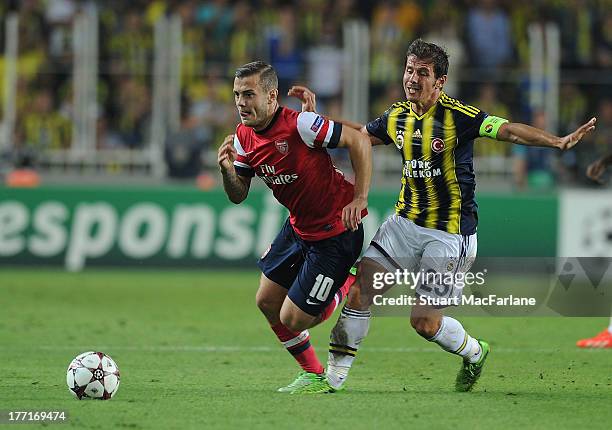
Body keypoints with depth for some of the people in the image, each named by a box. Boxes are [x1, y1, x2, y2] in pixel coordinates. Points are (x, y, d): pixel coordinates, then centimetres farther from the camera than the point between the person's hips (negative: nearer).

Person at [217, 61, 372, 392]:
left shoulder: (299, 125, -27)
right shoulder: (243, 136, -2)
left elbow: (359, 141, -21)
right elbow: (239, 196, 5)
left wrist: (359, 199, -24)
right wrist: (227, 170, -17)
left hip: (336, 233, -8)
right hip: (298, 227, 8)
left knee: (293, 319, -6)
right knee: (267, 302, 13)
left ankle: (352, 288, 21)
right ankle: (312, 374, 31)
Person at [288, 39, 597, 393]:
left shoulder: (457, 116, -16)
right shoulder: (397, 117, 3)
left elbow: (510, 130, -26)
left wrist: (558, 141, -41)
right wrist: (315, 114, 14)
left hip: (451, 234, -6)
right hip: (405, 222, 6)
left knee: (425, 323, -5)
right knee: (360, 290, -6)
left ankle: (474, 352, 27)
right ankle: (333, 378, 3)